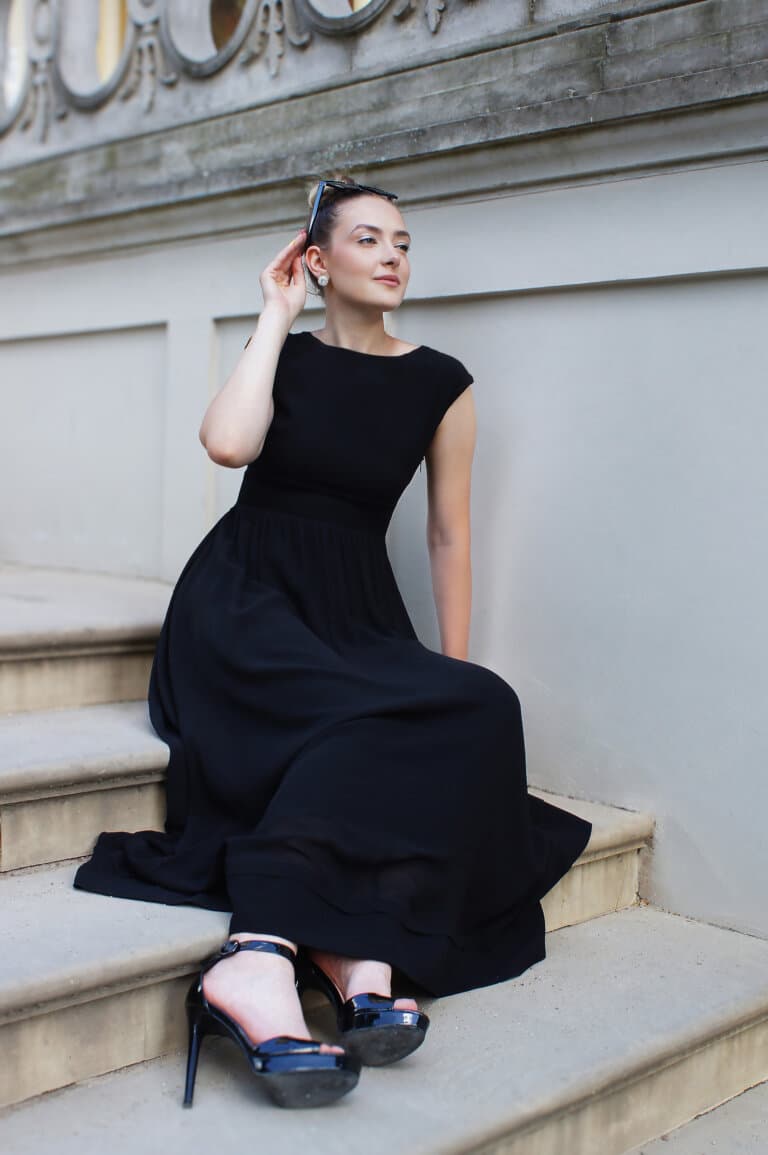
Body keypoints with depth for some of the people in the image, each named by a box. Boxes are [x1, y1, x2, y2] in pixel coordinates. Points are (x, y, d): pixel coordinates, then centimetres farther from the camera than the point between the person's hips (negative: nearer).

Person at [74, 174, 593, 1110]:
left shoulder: (441, 385, 7)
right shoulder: (283, 354, 5)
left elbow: (448, 535, 8)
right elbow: (228, 442, -18)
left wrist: (454, 669, 3)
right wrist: (275, 318, -5)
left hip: (356, 612, 3)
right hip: (246, 603, -2)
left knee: (472, 713, -30)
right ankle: (362, 960, -42)